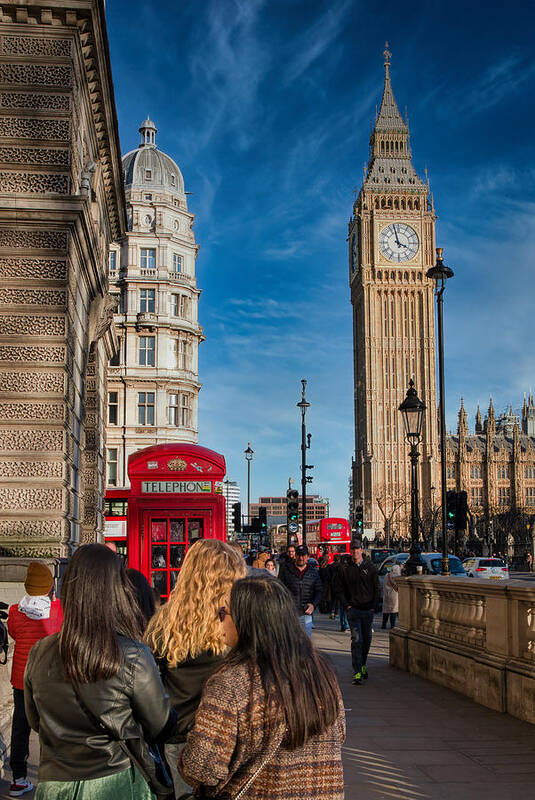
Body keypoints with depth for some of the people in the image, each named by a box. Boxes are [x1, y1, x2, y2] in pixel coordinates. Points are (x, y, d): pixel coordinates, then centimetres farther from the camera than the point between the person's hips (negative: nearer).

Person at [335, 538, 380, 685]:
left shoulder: (370, 568, 5)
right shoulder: (345, 569, 3)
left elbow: (377, 589, 8)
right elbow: (341, 590, 8)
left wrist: (374, 606, -1)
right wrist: (347, 605, -4)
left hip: (368, 610, 2)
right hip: (353, 610, -2)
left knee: (367, 640, 11)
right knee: (357, 640, -11)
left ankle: (363, 665, 31)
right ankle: (357, 672, -11)